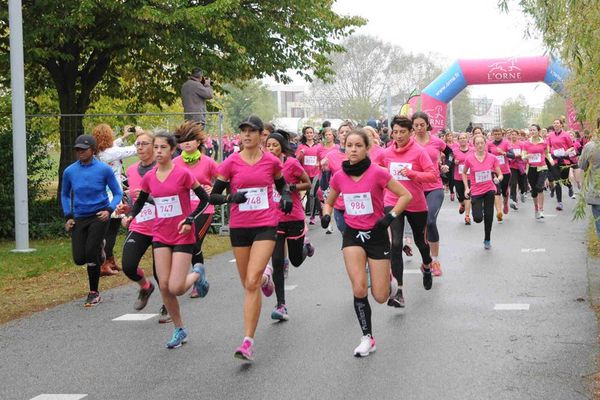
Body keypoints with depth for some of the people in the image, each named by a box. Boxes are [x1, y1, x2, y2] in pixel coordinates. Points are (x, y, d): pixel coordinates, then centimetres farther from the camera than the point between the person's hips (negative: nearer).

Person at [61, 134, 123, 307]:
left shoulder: (104, 169, -6)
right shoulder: (69, 171, 3)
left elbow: (117, 193, 2)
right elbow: (65, 195, 18)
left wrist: (109, 210, -15)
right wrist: (68, 216, 7)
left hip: (99, 216, -4)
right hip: (79, 219, 4)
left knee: (91, 254, -14)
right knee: (79, 259, -4)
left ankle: (94, 293, 2)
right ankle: (98, 251, 33)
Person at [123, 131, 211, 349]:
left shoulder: (183, 174, -12)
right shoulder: (149, 177, 2)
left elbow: (204, 198, -6)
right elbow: (140, 201, 16)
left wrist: (190, 219, -16)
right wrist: (130, 215, -3)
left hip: (183, 236, -5)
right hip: (160, 236, 5)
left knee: (176, 288, -11)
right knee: (164, 286, -1)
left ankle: (197, 273, 22)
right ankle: (179, 329, 17)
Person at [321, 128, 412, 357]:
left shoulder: (377, 173, -14)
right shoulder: (339, 177, -2)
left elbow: (406, 195, -8)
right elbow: (329, 202, 15)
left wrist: (390, 217, -17)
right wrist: (326, 215, -6)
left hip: (376, 234, -2)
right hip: (352, 235, 2)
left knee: (380, 297, -1)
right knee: (359, 288, -16)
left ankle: (389, 279, 37)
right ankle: (367, 338, 0)